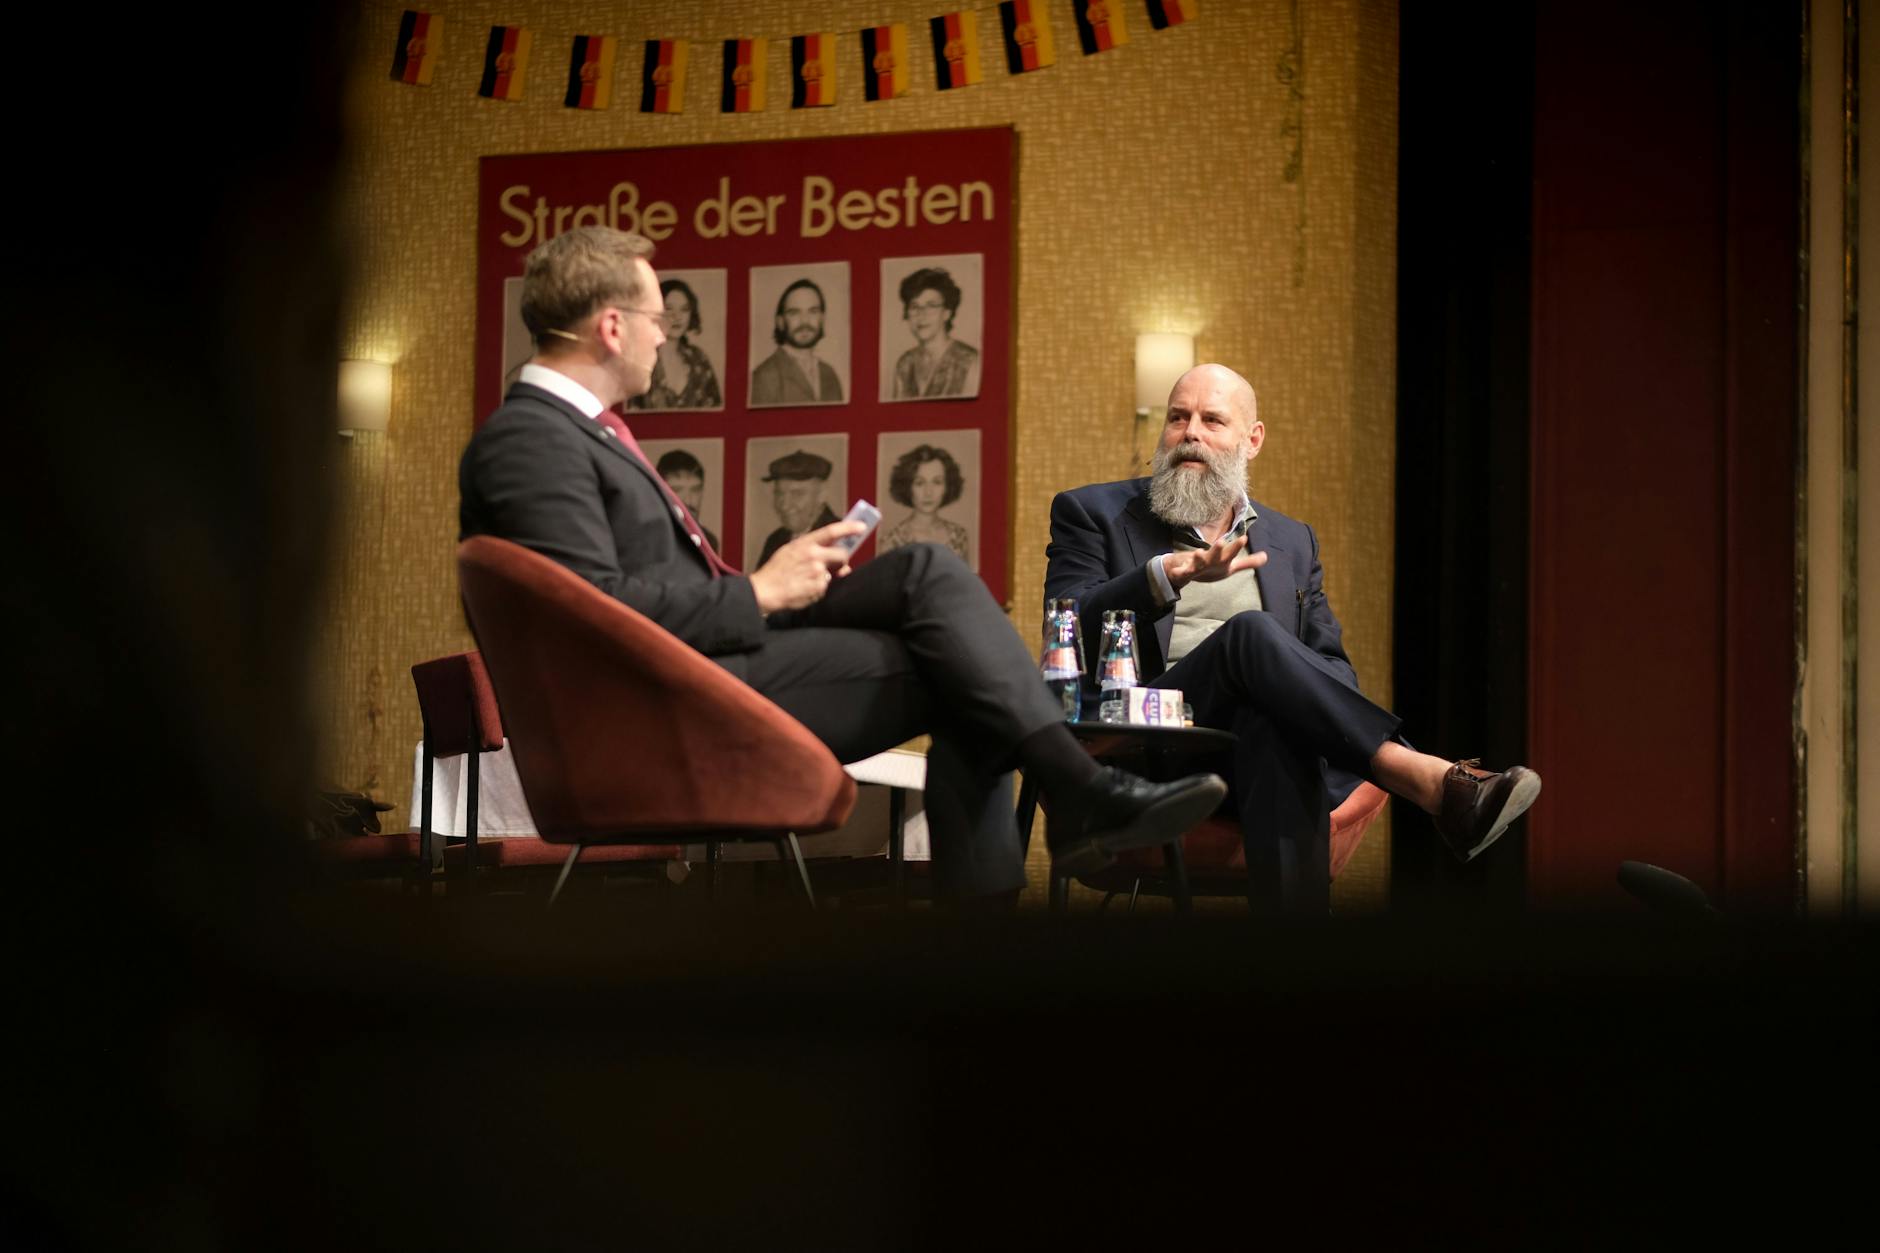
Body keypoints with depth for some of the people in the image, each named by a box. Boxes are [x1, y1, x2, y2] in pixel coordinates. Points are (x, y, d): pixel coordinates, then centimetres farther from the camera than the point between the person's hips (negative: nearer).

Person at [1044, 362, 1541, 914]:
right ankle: (1429, 781, -46)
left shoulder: (1292, 542, 26)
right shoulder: (1092, 514, 14)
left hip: (1253, 739, 3)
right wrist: (1171, 573, -19)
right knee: (1252, 633, -32)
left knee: (1279, 732, -37)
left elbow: (1331, 662, 21)